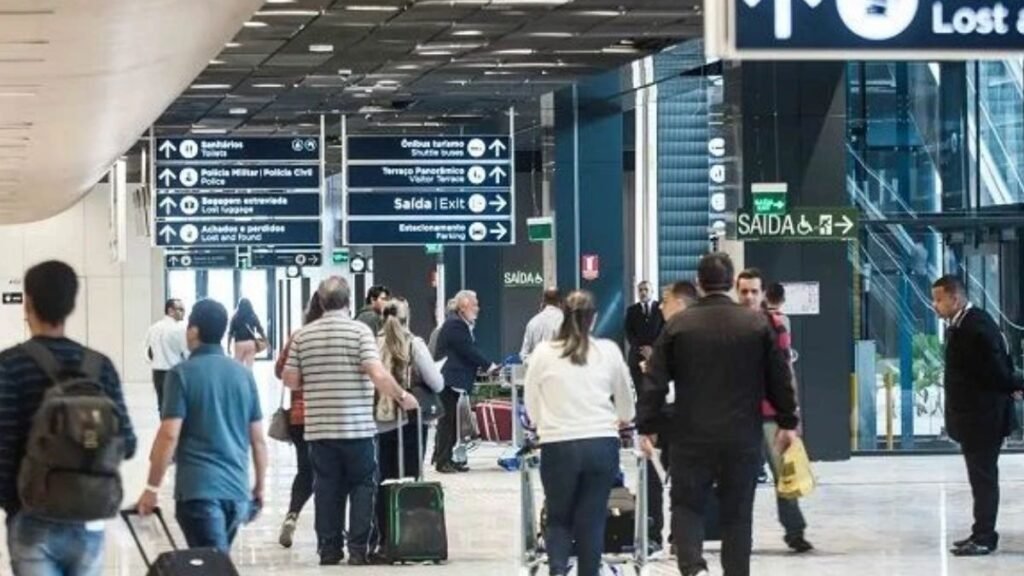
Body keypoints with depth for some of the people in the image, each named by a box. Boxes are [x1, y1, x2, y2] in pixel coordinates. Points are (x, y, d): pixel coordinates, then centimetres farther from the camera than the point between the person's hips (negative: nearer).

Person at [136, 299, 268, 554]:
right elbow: (258, 439, 11)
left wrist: (152, 487, -5)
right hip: (236, 489, 6)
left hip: (198, 489, -6)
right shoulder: (244, 375, 10)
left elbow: (169, 435, -12)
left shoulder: (183, 373, -6)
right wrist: (260, 487, 22)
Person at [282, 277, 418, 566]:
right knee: (363, 486, 6)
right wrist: (402, 396, -2)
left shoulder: (303, 335, 3)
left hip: (319, 427, 3)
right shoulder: (359, 330, -7)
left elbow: (290, 380, 6)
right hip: (357, 426, -3)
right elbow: (378, 375, -16)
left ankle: (329, 548, 11)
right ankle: (359, 548, 2)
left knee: (327, 488, 10)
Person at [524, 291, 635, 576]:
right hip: (602, 444, 0)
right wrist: (623, 419, 39)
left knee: (558, 518, 12)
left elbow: (531, 404, 8)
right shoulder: (609, 351, 2)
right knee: (591, 520, 8)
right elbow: (626, 401, 16)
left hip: (558, 446, 0)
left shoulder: (543, 352, -1)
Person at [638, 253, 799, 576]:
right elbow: (779, 379, 4)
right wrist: (788, 422, 15)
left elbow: (655, 382, -2)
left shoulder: (678, 325, -2)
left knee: (686, 505, 8)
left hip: (692, 437, -1)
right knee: (737, 513, 9)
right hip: (743, 439, 1)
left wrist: (647, 427, 6)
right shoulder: (758, 324, 0)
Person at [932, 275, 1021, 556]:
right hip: (972, 417, 10)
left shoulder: (977, 325, -20)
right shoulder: (959, 326, 11)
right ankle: (983, 533, 22)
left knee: (984, 478, -4)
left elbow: (996, 367, -20)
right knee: (981, 477, 15)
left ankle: (984, 537, 1)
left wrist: (1013, 387, -6)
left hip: (984, 417, -10)